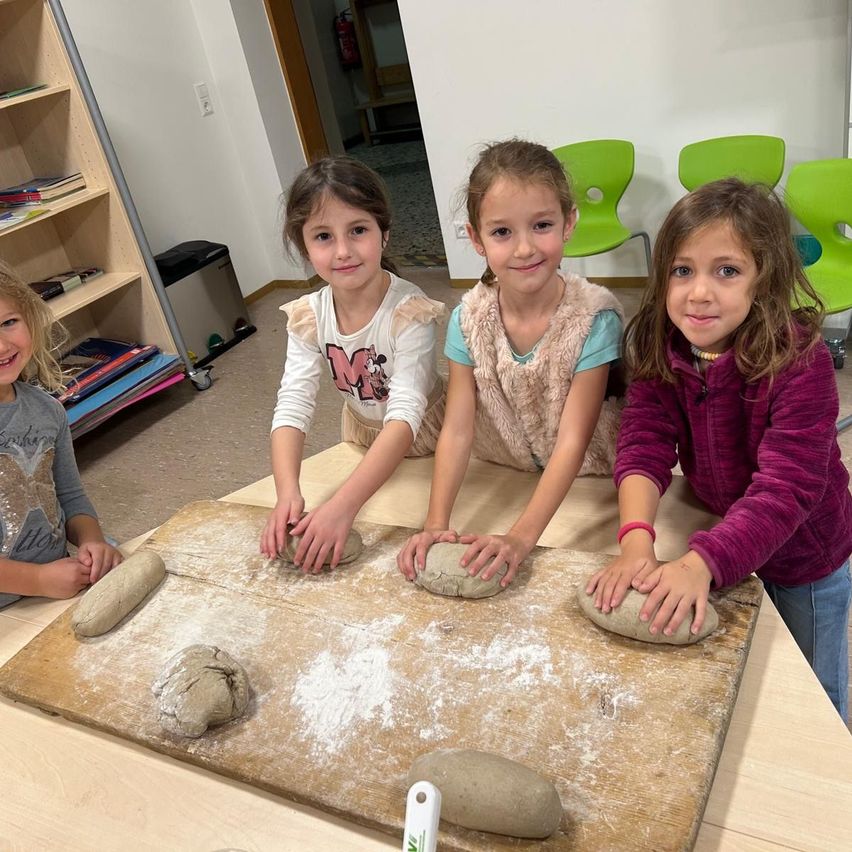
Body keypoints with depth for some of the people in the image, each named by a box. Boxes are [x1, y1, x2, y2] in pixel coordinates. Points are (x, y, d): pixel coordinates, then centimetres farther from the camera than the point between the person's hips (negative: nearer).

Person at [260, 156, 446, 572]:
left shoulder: (409, 312, -32)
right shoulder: (308, 317, -16)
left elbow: (405, 416, -40)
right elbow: (292, 407, -24)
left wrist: (342, 505, -50)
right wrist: (288, 493, -41)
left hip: (426, 441, -4)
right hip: (364, 440, 4)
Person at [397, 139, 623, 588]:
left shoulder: (593, 316, -23)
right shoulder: (470, 318, -12)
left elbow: (572, 441, -25)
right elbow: (457, 429, -15)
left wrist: (520, 537, -34)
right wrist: (436, 524, -27)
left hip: (581, 481, -2)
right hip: (501, 481, 3)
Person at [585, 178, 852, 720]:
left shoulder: (801, 361, -32)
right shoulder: (659, 348, -17)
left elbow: (786, 489, -36)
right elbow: (644, 444, -25)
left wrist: (701, 564, -49)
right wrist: (636, 541, -42)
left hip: (803, 555, -4)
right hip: (720, 531, 4)